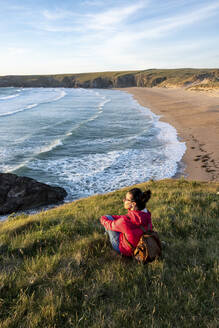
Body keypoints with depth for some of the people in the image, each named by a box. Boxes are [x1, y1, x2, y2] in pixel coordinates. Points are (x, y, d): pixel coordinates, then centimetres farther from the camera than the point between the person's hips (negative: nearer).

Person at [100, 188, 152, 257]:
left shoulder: (126, 221, -38)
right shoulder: (146, 214, -19)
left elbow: (110, 225, -16)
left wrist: (103, 219, 6)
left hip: (126, 251, -6)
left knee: (107, 217, 6)